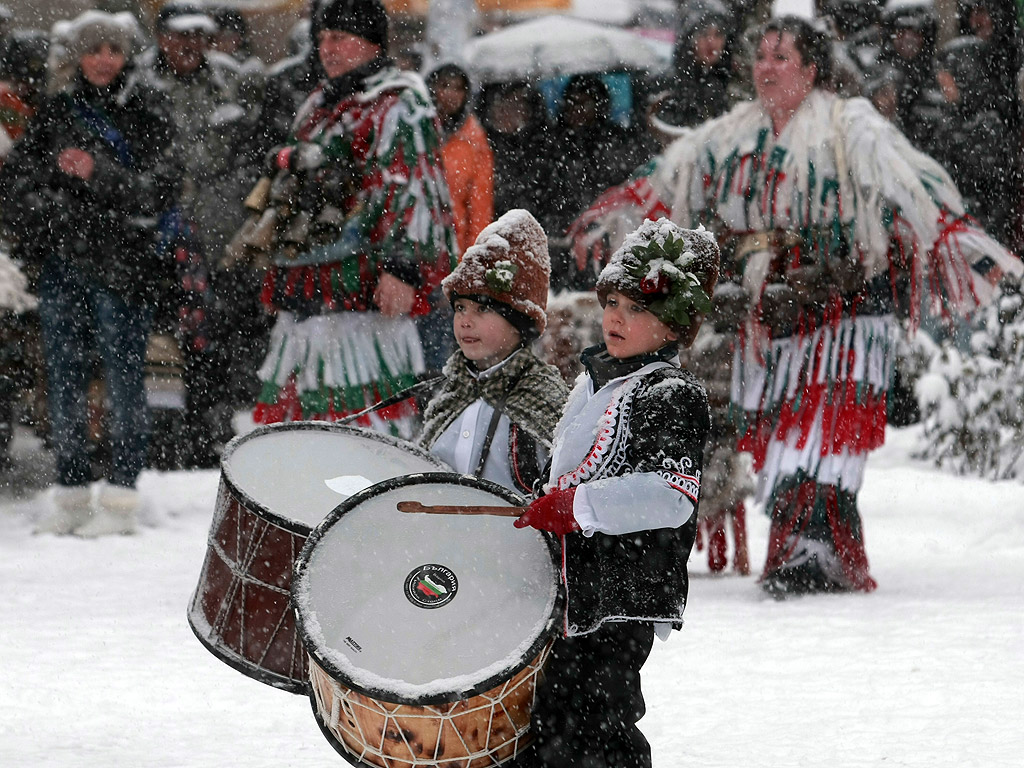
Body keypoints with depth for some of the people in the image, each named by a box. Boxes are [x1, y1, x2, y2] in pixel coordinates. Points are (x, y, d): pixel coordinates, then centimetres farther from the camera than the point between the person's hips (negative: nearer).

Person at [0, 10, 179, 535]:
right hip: (61, 265, 4)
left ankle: (120, 498, 1)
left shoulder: (146, 111, 1)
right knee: (64, 378, 6)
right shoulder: (56, 112, 11)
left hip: (121, 266, -4)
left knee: (122, 378, -4)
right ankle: (71, 495, 14)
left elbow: (159, 188, -7)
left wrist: (99, 173, -19)